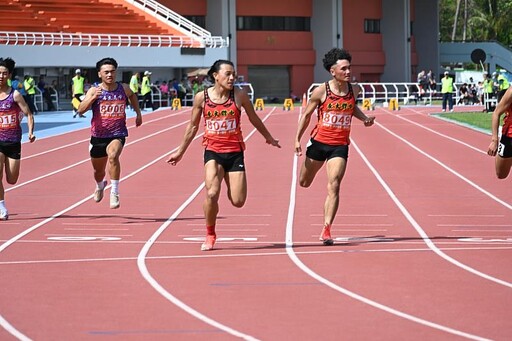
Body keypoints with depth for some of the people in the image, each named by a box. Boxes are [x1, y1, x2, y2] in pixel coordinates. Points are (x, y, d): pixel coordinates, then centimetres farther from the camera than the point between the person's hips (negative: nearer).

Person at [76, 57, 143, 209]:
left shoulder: (123, 88, -1)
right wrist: (93, 97, -34)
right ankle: (100, 186, 55)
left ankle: (114, 192, -28)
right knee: (98, 170, 18)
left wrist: (138, 113, 23)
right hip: (98, 135, 1)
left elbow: (132, 96, 25)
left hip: (117, 134, -1)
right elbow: (80, 110, -21)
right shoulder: (94, 90, -9)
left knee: (113, 155, -34)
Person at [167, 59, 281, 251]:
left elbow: (254, 119, 15)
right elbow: (193, 126, 11)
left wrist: (269, 138, 27)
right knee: (212, 194, -21)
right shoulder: (202, 97, -3)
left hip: (235, 152, 1)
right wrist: (180, 152, 16)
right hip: (213, 151, -1)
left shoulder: (239, 96, -3)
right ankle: (210, 236, 1)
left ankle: (229, 187, 36)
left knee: (238, 201, -3)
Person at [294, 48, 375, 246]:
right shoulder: (321, 92, -11)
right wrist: (297, 139, 3)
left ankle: (326, 230, -14)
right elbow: (306, 114, 1)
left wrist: (365, 118, 4)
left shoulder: (353, 90, -2)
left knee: (333, 187, -14)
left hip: (340, 146, 0)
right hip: (319, 141, 0)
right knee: (304, 183, 17)